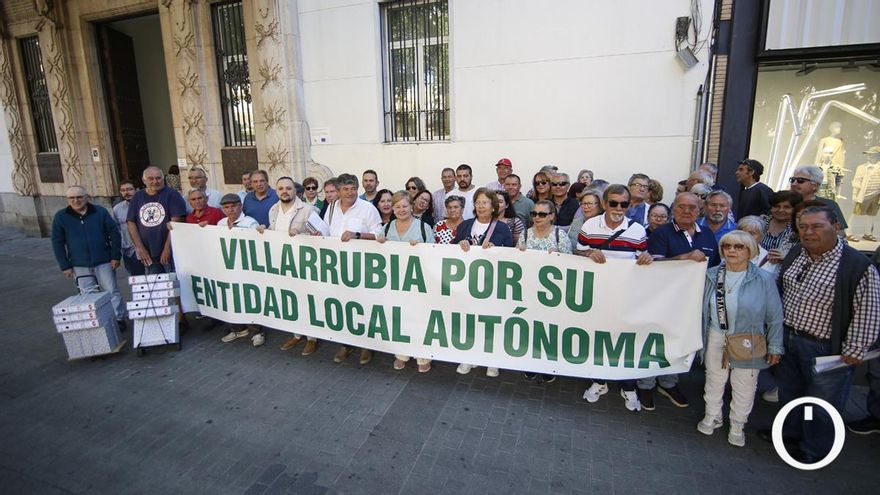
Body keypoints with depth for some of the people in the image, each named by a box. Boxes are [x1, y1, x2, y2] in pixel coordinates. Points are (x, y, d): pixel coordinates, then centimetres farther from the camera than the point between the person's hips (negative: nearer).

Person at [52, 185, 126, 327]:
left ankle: (119, 319, 15)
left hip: (103, 262, -1)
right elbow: (57, 243, 3)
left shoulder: (100, 211, -2)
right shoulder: (60, 217, 0)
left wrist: (116, 256, -5)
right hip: (79, 266, 1)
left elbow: (114, 234, -1)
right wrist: (65, 266, -1)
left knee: (111, 292, 4)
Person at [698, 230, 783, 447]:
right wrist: (700, 337, 6)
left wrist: (775, 347, -4)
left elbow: (775, 317, -6)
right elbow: (702, 309, 4)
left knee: (744, 386, 14)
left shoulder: (764, 280, -12)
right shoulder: (712, 275, -3)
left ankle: (737, 426, 36)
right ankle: (712, 417, 40)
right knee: (714, 380, 19)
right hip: (716, 338, 3)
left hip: (748, 342, -2)